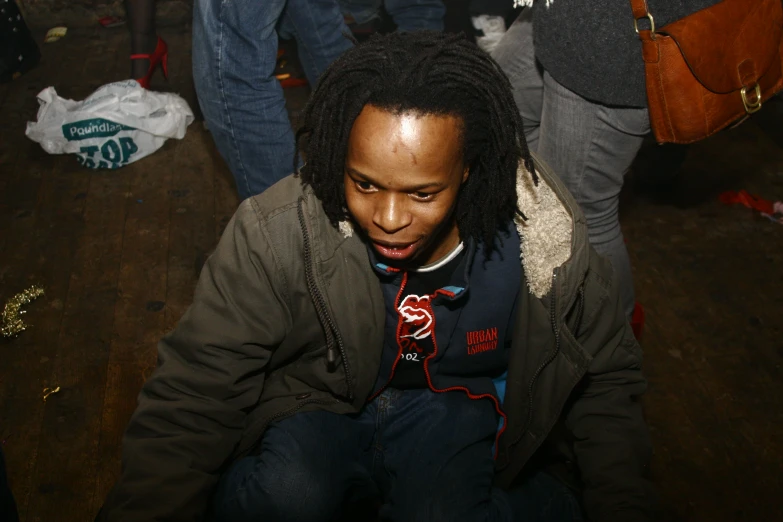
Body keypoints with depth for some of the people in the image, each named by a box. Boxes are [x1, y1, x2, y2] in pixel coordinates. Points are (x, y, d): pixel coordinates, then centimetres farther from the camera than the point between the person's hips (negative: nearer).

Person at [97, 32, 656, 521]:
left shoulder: (548, 244, -20)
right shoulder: (275, 236, -25)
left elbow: (605, 382, -2)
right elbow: (191, 402, -20)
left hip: (458, 405, 3)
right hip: (319, 404, -2)